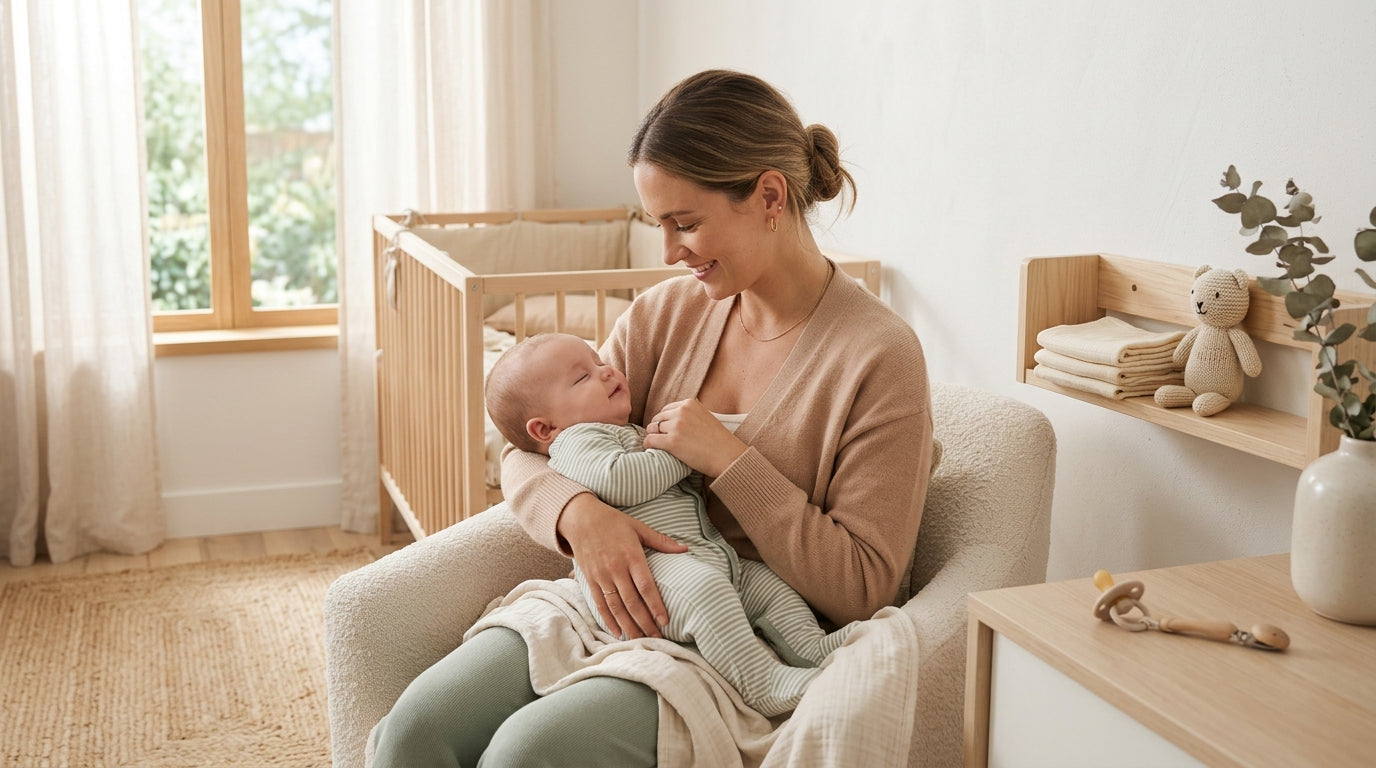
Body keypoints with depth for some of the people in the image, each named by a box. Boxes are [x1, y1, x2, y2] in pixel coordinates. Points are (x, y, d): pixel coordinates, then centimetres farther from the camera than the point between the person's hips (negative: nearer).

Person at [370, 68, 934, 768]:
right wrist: (579, 512, -17)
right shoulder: (667, 313, 7)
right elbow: (526, 454, 7)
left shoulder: (878, 355, -10)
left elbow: (863, 590, -11)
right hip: (622, 611, 5)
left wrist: (728, 460, -18)